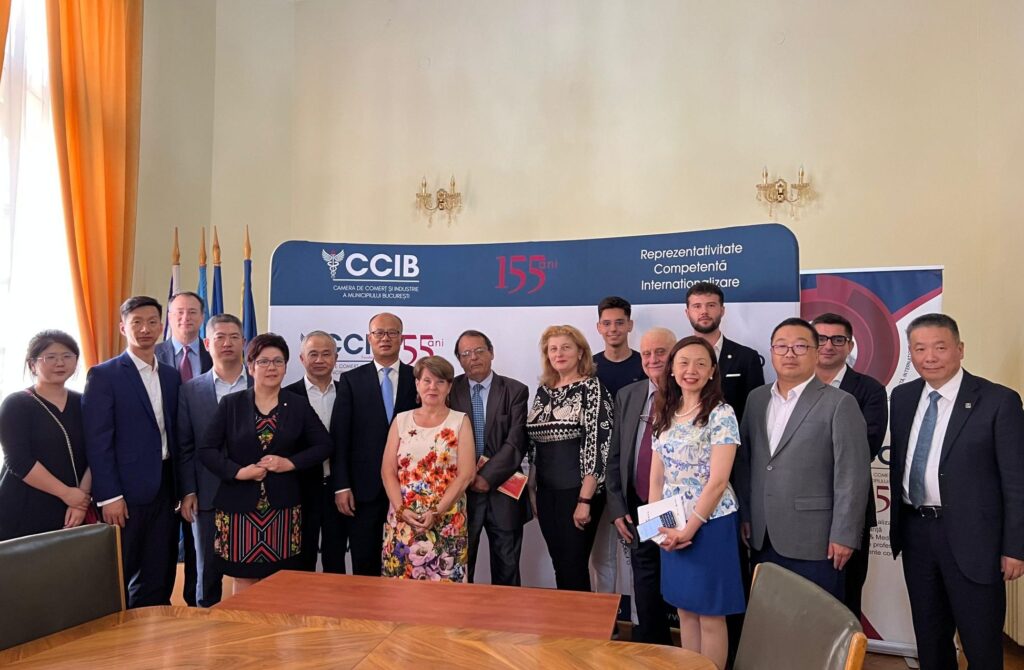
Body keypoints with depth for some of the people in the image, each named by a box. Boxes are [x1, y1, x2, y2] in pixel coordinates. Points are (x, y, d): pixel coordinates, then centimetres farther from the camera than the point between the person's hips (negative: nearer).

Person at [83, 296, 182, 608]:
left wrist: (186, 488, 6)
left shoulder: (172, 376, 11)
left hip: (165, 488, 5)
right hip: (126, 490, -5)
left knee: (158, 581, 11)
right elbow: (97, 441, -9)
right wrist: (109, 496, -14)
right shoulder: (103, 375, -5)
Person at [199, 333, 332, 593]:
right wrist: (238, 471, -13)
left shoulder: (298, 406, 5)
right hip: (239, 504, -1)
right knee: (244, 582, 4)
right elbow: (206, 449, 0)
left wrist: (291, 463, -7)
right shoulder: (231, 404, 3)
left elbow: (323, 445, 7)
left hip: (282, 506, 1)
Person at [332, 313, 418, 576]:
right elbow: (340, 436, 0)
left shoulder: (418, 379, 4)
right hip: (364, 486, 0)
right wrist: (341, 486, -5)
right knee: (364, 565, 8)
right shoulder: (351, 380, 4)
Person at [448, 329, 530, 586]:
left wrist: (487, 477, -14)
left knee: (506, 567, 10)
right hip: (460, 491, 1)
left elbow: (516, 443, -8)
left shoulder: (515, 391, -1)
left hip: (502, 490, 0)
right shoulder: (449, 390, 3)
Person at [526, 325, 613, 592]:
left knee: (574, 566, 1)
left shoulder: (592, 388, -8)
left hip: (578, 492, -6)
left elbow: (598, 444, -15)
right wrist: (531, 489, 11)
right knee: (559, 564, 13)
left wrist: (585, 500, -18)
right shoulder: (543, 391, 10)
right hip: (547, 492, 6)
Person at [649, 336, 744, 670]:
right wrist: (657, 524, -1)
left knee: (710, 613, 6)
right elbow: (657, 477, 8)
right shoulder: (665, 414, 7)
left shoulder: (721, 415, -12)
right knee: (685, 610, 16)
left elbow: (717, 482, -16)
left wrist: (690, 528, -15)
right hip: (672, 527, 6)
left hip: (709, 524, -6)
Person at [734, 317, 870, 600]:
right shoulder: (756, 399, 9)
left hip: (814, 542, -5)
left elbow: (852, 476, -10)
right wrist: (744, 515, 9)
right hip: (762, 539, 5)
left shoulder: (840, 404, -7)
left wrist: (843, 536, -12)